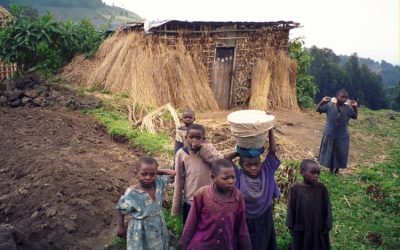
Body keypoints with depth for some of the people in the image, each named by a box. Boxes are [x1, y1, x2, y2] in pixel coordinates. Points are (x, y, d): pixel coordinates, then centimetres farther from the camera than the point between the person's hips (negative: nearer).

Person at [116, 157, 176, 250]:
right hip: (140, 231, -4)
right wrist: (121, 227, -2)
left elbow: (173, 173, -6)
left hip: (158, 227, 4)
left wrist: (156, 171, -12)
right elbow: (121, 210, -11)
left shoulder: (159, 183, -14)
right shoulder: (131, 193, -25)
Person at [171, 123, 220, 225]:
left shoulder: (208, 148, -6)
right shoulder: (181, 153, -8)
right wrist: (176, 206, 1)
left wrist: (203, 149, -24)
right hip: (190, 200, 0)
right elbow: (179, 180, -2)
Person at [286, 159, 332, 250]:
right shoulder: (295, 189, -14)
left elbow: (326, 208, -3)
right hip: (301, 229, -1)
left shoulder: (321, 188, -11)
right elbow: (291, 209, -6)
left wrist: (326, 227, -1)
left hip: (318, 228, 1)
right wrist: (291, 226, -1)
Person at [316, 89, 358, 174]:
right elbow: (318, 110, -5)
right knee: (329, 152, 11)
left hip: (342, 136, 1)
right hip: (330, 134, -1)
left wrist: (355, 107, -6)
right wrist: (322, 102, -20)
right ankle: (331, 169, 29)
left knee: (340, 153, 10)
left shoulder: (348, 108, -5)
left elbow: (355, 116, 8)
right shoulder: (329, 105, -10)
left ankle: (337, 169, 30)